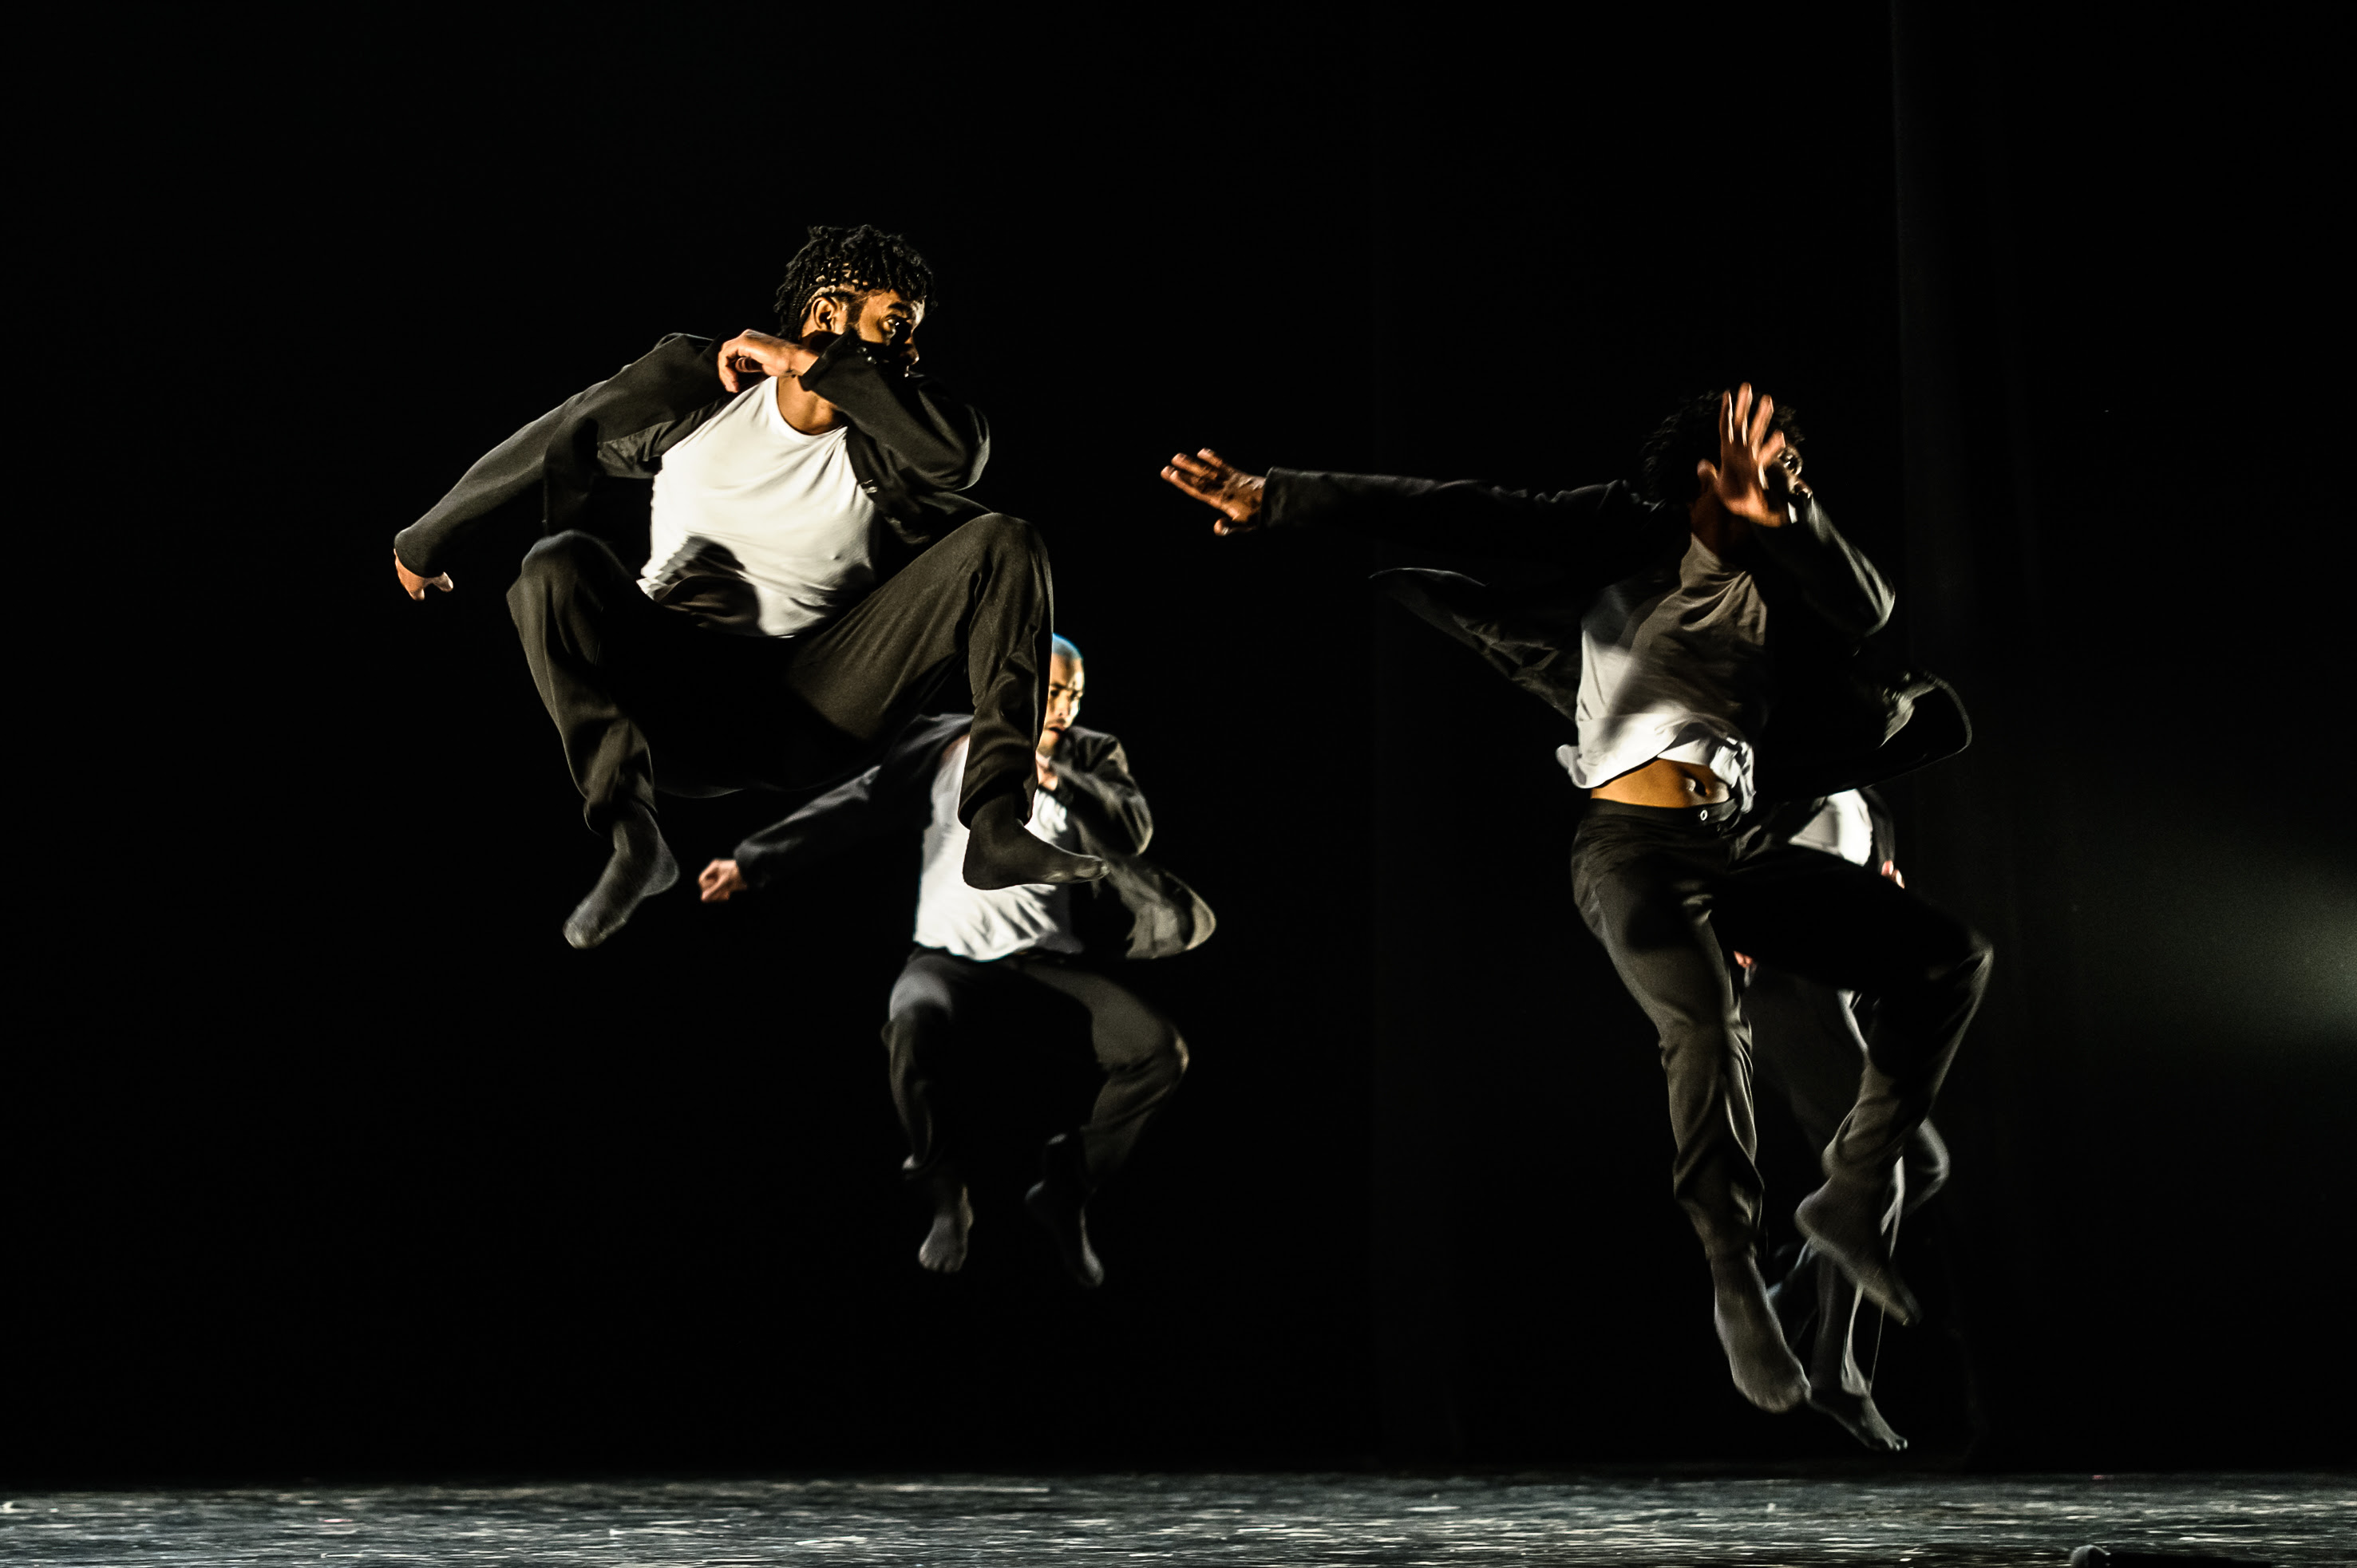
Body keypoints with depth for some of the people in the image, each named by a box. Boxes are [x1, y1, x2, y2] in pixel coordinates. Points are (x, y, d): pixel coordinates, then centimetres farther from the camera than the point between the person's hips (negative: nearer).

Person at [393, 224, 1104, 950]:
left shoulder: (877, 442, 3)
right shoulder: (691, 384, 2)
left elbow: (960, 449, -20)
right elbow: (549, 449, 11)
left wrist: (810, 364, -16)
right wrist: (427, 540, 20)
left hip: (811, 716, 1)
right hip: (677, 705, -1)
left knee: (1002, 543, -13)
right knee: (560, 563, -29)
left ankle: (995, 823, -28)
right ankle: (631, 836, -37)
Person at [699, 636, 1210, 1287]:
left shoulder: (1091, 756, 9)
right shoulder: (944, 748, 5)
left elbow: (1135, 830, -7)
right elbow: (852, 809, 1)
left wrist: (1055, 777, -19)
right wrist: (755, 861, -6)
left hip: (1048, 960, 2)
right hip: (952, 956, -2)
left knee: (1159, 1049, -21)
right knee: (913, 1026, -37)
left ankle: (1064, 1187, 3)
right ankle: (947, 1198, -9)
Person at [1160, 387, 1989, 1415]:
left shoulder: (1768, 586, 17)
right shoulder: (1626, 534, 3)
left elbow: (1866, 606, -4)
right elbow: (1450, 517, -4)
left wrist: (1780, 514, -21)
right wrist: (1276, 499, -11)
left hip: (1729, 846, 7)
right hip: (1633, 847, -7)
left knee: (1948, 960, 1)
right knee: (1707, 1027, -33)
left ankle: (1853, 1195, 4)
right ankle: (1736, 1279, -19)